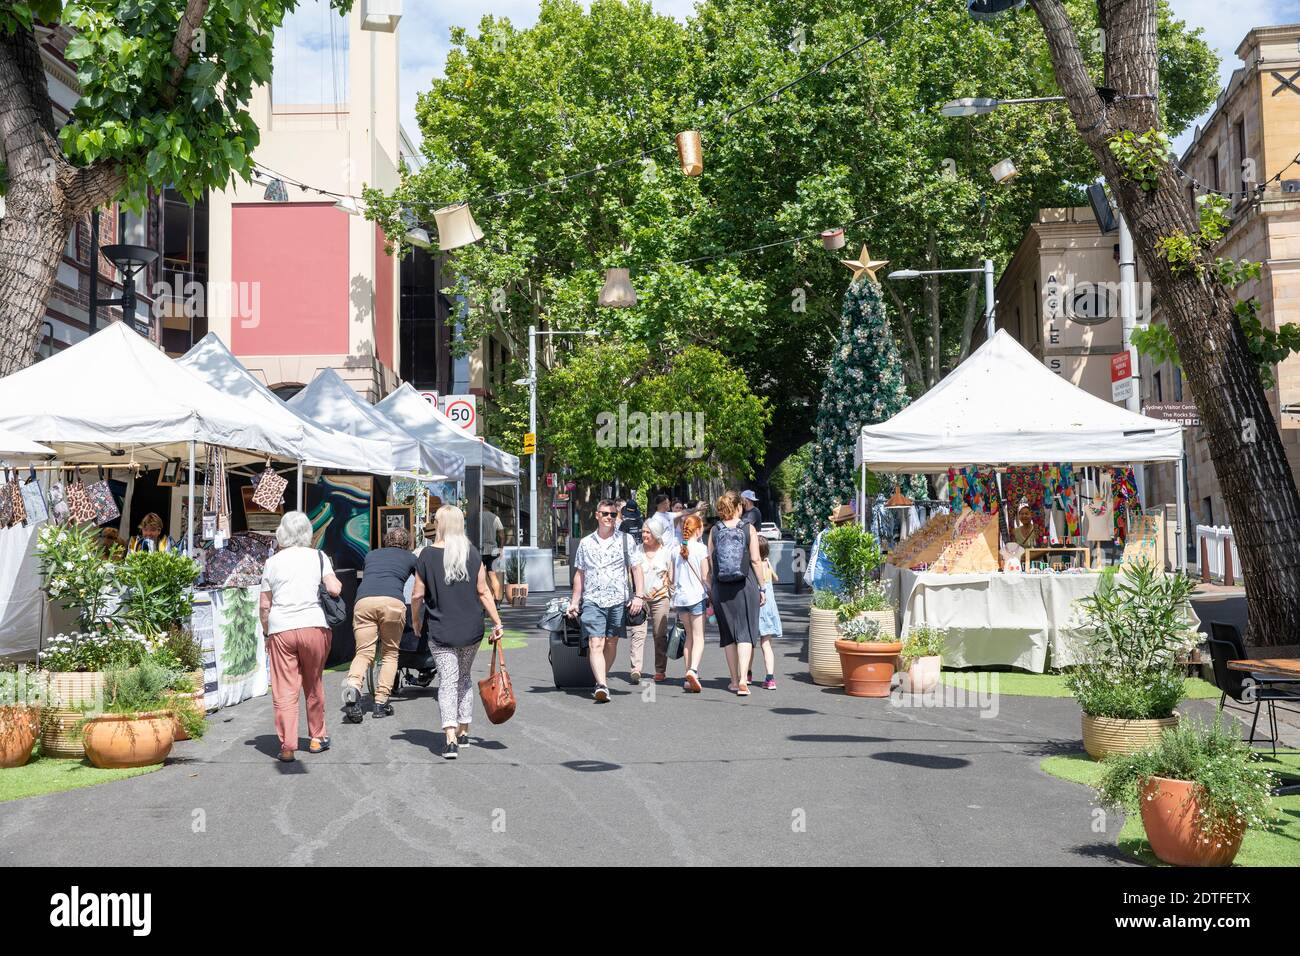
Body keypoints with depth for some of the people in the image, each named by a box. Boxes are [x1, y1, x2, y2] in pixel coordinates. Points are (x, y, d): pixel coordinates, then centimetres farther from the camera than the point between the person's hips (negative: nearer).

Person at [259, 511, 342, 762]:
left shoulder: (273, 562, 7)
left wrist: (266, 632, 18)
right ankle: (317, 738, 25)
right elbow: (334, 589, -7)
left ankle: (287, 746, -4)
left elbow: (265, 605, 7)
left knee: (284, 690, 1)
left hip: (280, 629, 0)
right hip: (314, 626, 1)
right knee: (314, 687, 15)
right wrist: (338, 584, 15)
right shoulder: (318, 557, 5)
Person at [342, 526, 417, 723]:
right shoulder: (409, 558, 26)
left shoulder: (371, 555, 32)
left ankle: (353, 686, -30)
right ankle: (381, 703, 5)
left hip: (363, 600, 2)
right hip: (392, 601, -2)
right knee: (390, 653, 12)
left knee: (364, 652, -1)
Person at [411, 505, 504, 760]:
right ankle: (463, 733, 25)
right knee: (464, 678, 19)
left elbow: (417, 596, -3)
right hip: (471, 629, 3)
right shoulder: (472, 554, 1)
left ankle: (450, 739, -18)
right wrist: (497, 622, 4)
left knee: (448, 681, -4)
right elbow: (483, 591, -1)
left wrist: (416, 624, 12)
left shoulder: (427, 555, -6)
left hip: (441, 630, -3)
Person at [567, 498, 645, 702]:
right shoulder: (586, 543, 10)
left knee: (611, 644, 7)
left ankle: (601, 681, 22)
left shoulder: (626, 541, 6)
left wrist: (639, 596, -6)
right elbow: (579, 574, 16)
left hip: (618, 600, 0)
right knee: (595, 644, -14)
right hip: (592, 600, 0)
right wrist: (575, 601, 13)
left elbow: (636, 569, 5)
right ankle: (602, 686, -22)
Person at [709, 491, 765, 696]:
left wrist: (712, 588, 10)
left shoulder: (714, 531, 0)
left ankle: (735, 680, 17)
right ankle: (743, 679, -12)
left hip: (722, 587, 2)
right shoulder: (749, 529, -4)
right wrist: (761, 588, 2)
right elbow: (756, 560, -5)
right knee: (745, 632, 1)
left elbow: (711, 562, 0)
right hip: (746, 585, -2)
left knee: (728, 634, 12)